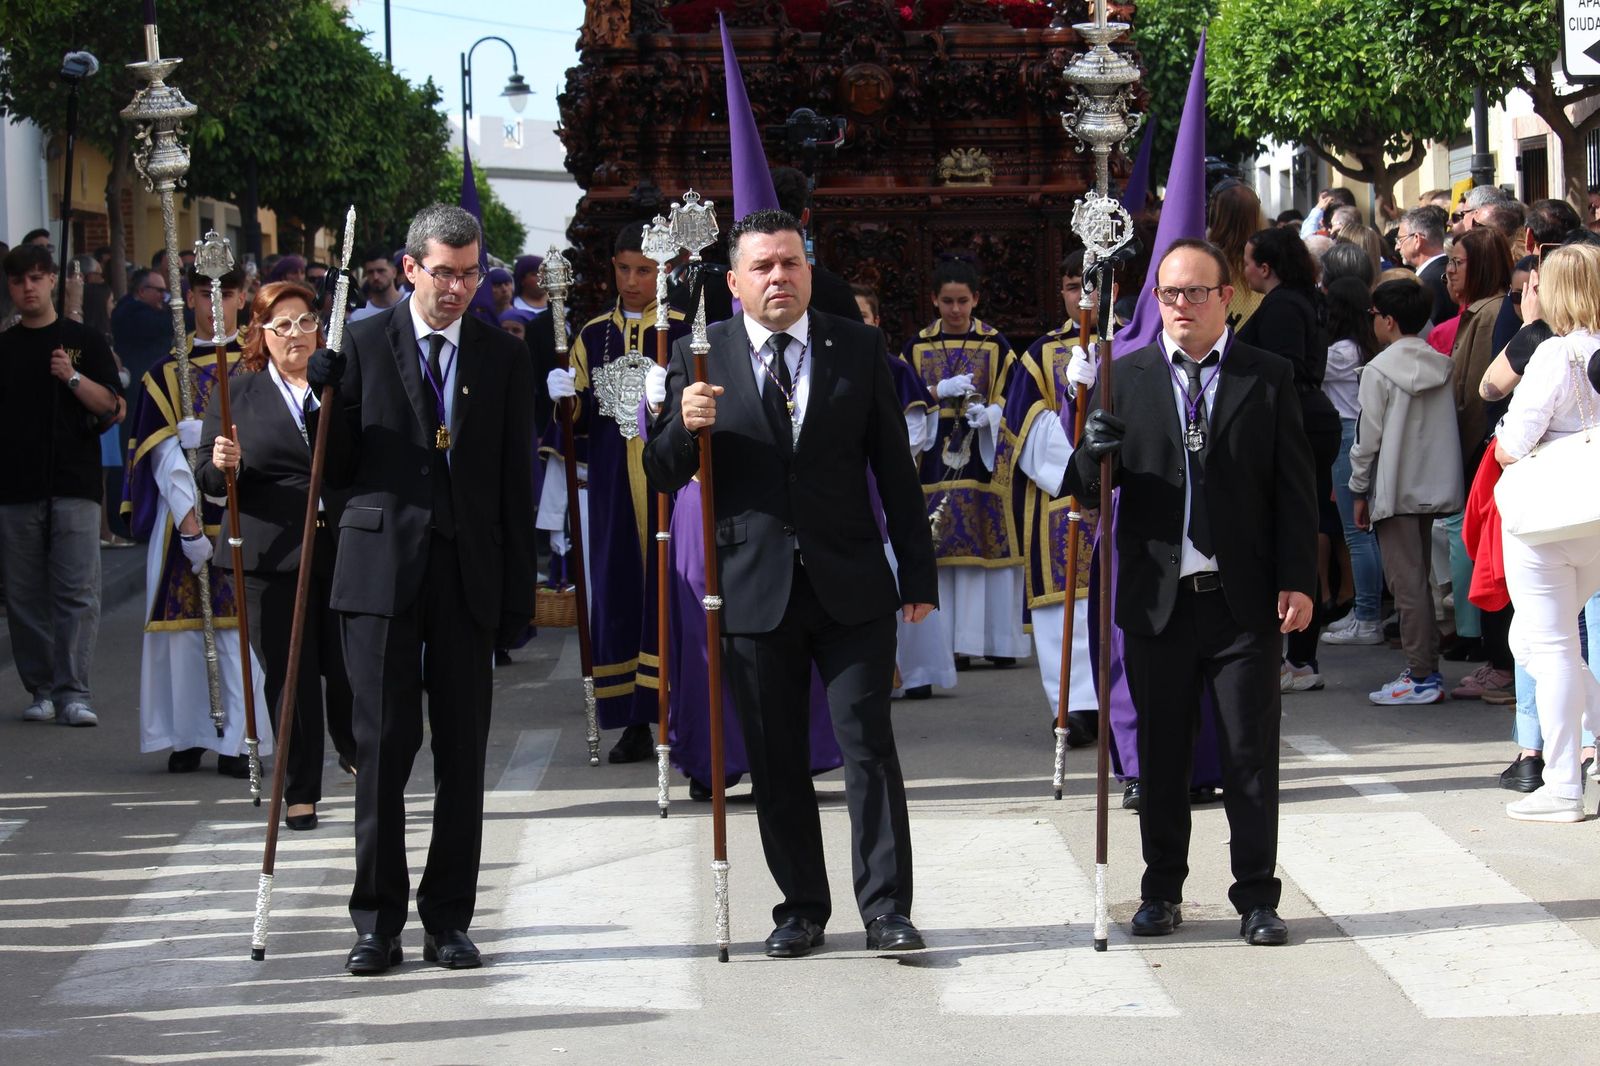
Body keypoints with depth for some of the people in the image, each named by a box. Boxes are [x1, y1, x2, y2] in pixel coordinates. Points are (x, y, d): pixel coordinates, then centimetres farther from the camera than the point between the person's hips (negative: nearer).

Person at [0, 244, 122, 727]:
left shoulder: (85, 341, 7)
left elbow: (110, 405, 1)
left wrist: (73, 377, -13)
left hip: (74, 485, -2)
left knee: (77, 591, -10)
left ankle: (73, 691, -12)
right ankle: (41, 690, 10)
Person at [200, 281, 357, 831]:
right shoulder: (237, 394, 7)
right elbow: (210, 482, 4)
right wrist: (222, 465, -17)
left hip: (344, 552, 1)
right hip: (272, 556, -1)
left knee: (350, 668, 3)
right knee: (290, 677, 1)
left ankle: (355, 751, 33)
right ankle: (300, 792, 11)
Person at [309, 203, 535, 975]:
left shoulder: (503, 357, 9)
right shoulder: (362, 346, 4)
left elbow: (516, 483, 9)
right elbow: (337, 468, 4)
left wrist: (519, 593, 5)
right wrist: (324, 392, -14)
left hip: (469, 575, 2)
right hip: (382, 570, -2)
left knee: (463, 751, 4)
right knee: (383, 746, -2)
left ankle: (449, 919, 12)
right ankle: (377, 922, 6)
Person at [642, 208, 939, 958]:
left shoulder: (859, 350, 5)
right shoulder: (700, 359, 3)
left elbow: (894, 467, 6)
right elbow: (662, 475, 2)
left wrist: (918, 573, 4)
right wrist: (684, 426, -20)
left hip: (850, 587, 0)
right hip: (754, 588, 1)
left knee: (869, 745, -5)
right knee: (774, 762, 7)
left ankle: (885, 909, 0)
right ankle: (801, 909, 17)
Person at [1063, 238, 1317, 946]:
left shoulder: (1269, 378, 4)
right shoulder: (1126, 379, 7)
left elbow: (1294, 488, 2)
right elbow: (1086, 488, 4)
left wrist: (1297, 581, -5)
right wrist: (1094, 456, -19)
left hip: (1244, 599, -1)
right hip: (1158, 597, 1)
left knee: (1251, 755, 2)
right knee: (1161, 755, 8)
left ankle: (1256, 899, 10)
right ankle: (1162, 893, 20)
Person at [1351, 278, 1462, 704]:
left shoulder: (1378, 371, -11)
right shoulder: (1442, 367, 6)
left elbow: (1368, 437, -9)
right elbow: (1449, 427, 10)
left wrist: (1359, 491, 0)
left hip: (1395, 491, -6)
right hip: (1435, 488, 6)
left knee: (1407, 583, -4)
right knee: (1420, 578, 14)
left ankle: (1420, 678, -5)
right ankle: (1428, 667, 15)